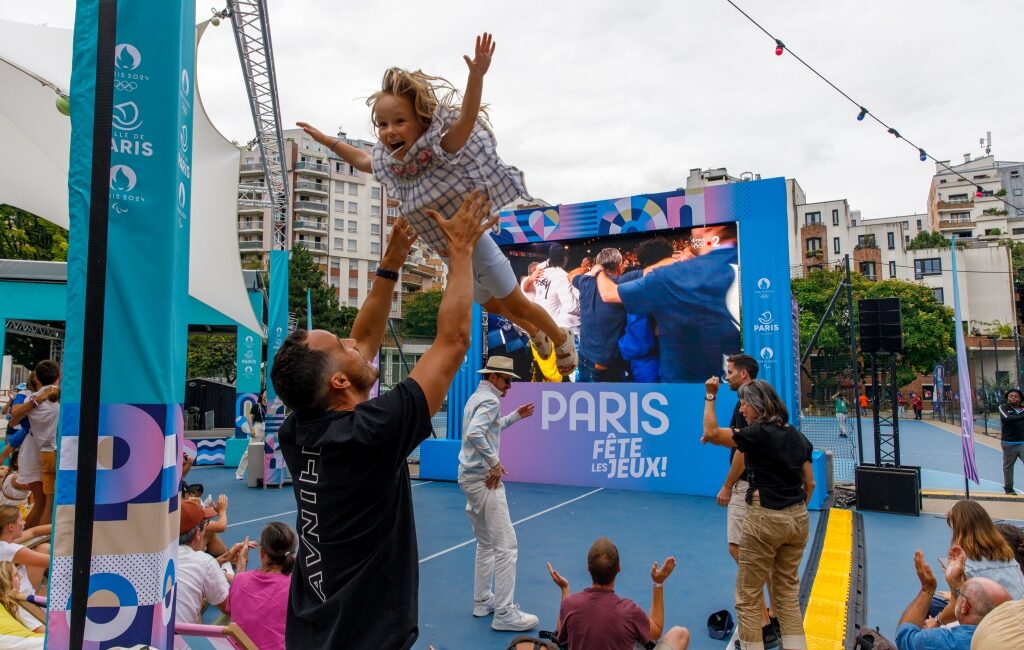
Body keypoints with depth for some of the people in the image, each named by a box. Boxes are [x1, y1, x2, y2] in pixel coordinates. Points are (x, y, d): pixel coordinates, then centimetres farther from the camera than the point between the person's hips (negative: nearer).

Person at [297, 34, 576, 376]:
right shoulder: (389, 164, -8)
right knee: (493, 306, 25)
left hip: (475, 244, -7)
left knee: (516, 304, 8)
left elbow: (466, 118, -44)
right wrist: (325, 139, 18)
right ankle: (536, 334, 54)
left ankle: (561, 338, 37)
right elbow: (360, 159, 13)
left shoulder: (442, 152, -28)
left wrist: (476, 75, -59)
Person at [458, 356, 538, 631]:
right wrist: (495, 462, -22)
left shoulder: (477, 397, 15)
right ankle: (504, 613, -6)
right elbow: (474, 433, -30)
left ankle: (483, 601, 25)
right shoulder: (489, 400, -14)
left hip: (470, 477, 10)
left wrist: (515, 416, 25)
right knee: (506, 546, -8)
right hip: (484, 478, -10)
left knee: (486, 544, 19)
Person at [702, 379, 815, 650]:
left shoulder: (758, 434, -14)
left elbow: (710, 433, -13)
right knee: (788, 592, 17)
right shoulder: (796, 436, 7)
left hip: (765, 520, -7)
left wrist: (710, 396, -6)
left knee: (749, 597, 5)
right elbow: (810, 483, 11)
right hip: (797, 519, 7)